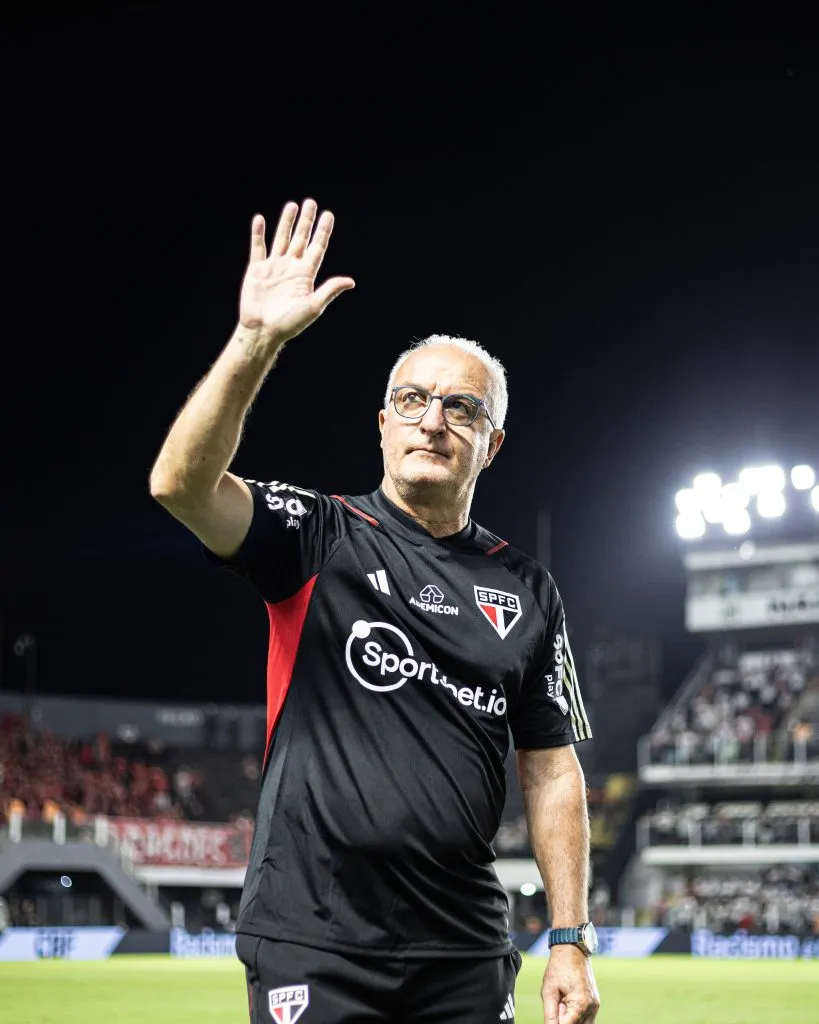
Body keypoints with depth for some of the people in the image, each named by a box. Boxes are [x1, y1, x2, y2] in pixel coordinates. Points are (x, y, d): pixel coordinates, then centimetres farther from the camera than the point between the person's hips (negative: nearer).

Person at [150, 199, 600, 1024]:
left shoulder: (526, 591, 11)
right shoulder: (319, 538, 1)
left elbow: (550, 770, 11)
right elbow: (179, 484, -17)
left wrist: (570, 941, 5)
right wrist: (257, 340, -28)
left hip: (464, 954, 3)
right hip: (312, 944, -3)